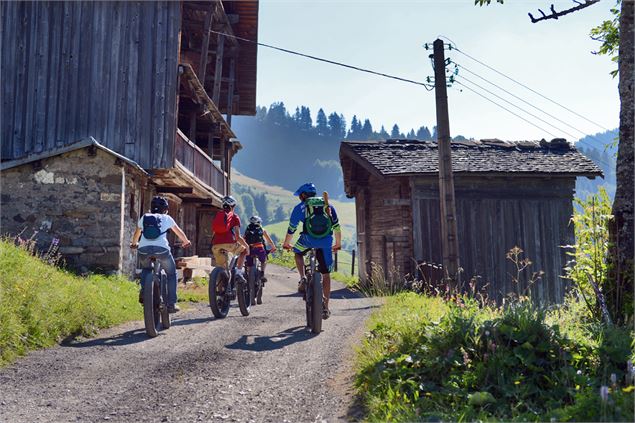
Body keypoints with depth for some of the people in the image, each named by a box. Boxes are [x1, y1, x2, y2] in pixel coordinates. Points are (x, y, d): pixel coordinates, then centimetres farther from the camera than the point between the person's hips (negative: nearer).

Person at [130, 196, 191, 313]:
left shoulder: (144, 217, 26)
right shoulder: (166, 218, 21)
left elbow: (136, 234, 42)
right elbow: (179, 232, 34)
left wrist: (134, 243, 62)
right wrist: (186, 242, 53)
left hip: (143, 248, 3)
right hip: (161, 248, -2)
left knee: (145, 269, 32)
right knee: (171, 273, 17)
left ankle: (143, 292, 7)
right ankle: (171, 304, 10)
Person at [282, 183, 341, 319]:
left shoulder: (300, 207, 13)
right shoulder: (328, 206, 21)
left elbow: (291, 229, 16)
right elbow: (337, 227, 21)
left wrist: (286, 244, 32)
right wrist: (338, 243, 35)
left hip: (309, 239, -2)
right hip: (326, 242, 2)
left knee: (298, 253, 31)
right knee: (326, 274, 12)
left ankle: (303, 279, 8)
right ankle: (326, 308, 12)